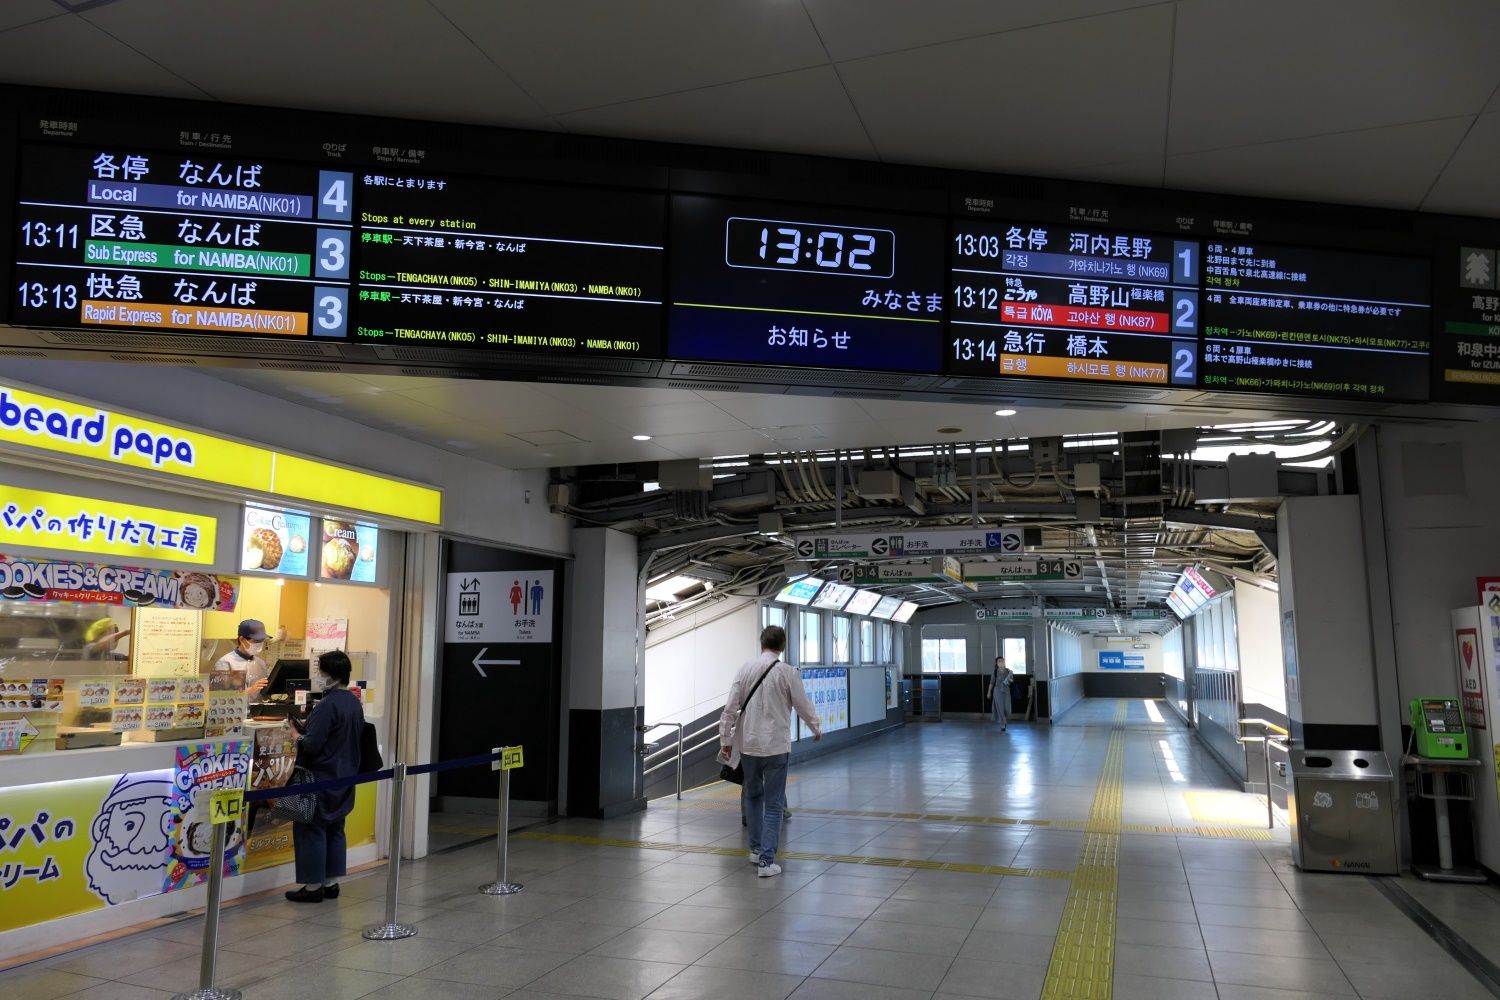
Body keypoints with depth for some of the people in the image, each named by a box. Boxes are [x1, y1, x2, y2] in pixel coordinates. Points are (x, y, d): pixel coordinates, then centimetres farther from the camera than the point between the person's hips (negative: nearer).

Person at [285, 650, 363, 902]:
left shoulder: (328, 705, -21)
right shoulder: (354, 703, 7)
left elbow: (312, 744, -24)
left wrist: (295, 741, -3)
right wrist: (306, 728, 14)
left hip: (321, 779, -9)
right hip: (344, 778, 9)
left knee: (311, 830, 2)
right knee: (335, 830, 15)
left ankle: (313, 886, 8)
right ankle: (331, 883, 21)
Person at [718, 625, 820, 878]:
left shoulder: (745, 670, -2)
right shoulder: (788, 672, -9)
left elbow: (730, 708, -3)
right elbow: (803, 706, 0)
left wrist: (725, 740, 6)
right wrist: (816, 729, 18)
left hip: (748, 744, 3)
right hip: (775, 746, -3)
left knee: (753, 796, 22)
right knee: (773, 805, 4)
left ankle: (756, 849, 31)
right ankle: (766, 861, -1)